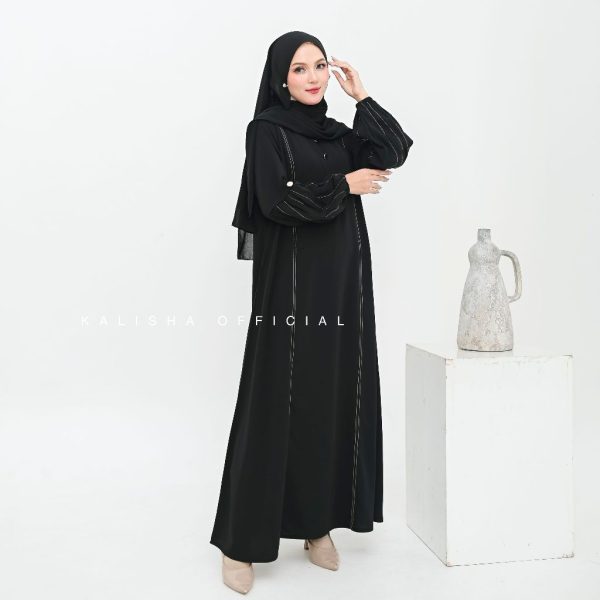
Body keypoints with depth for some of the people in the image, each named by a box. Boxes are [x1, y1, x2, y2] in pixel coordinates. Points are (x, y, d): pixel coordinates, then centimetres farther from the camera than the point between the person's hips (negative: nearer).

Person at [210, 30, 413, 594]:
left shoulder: (336, 133, 16)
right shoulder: (267, 129, -3)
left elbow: (395, 152, 5)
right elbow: (276, 200, -16)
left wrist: (361, 95, 6)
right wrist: (344, 186, -8)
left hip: (340, 287, 7)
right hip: (290, 287, -6)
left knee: (332, 401, 7)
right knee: (275, 406, -5)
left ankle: (317, 523, 20)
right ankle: (241, 541, 5)